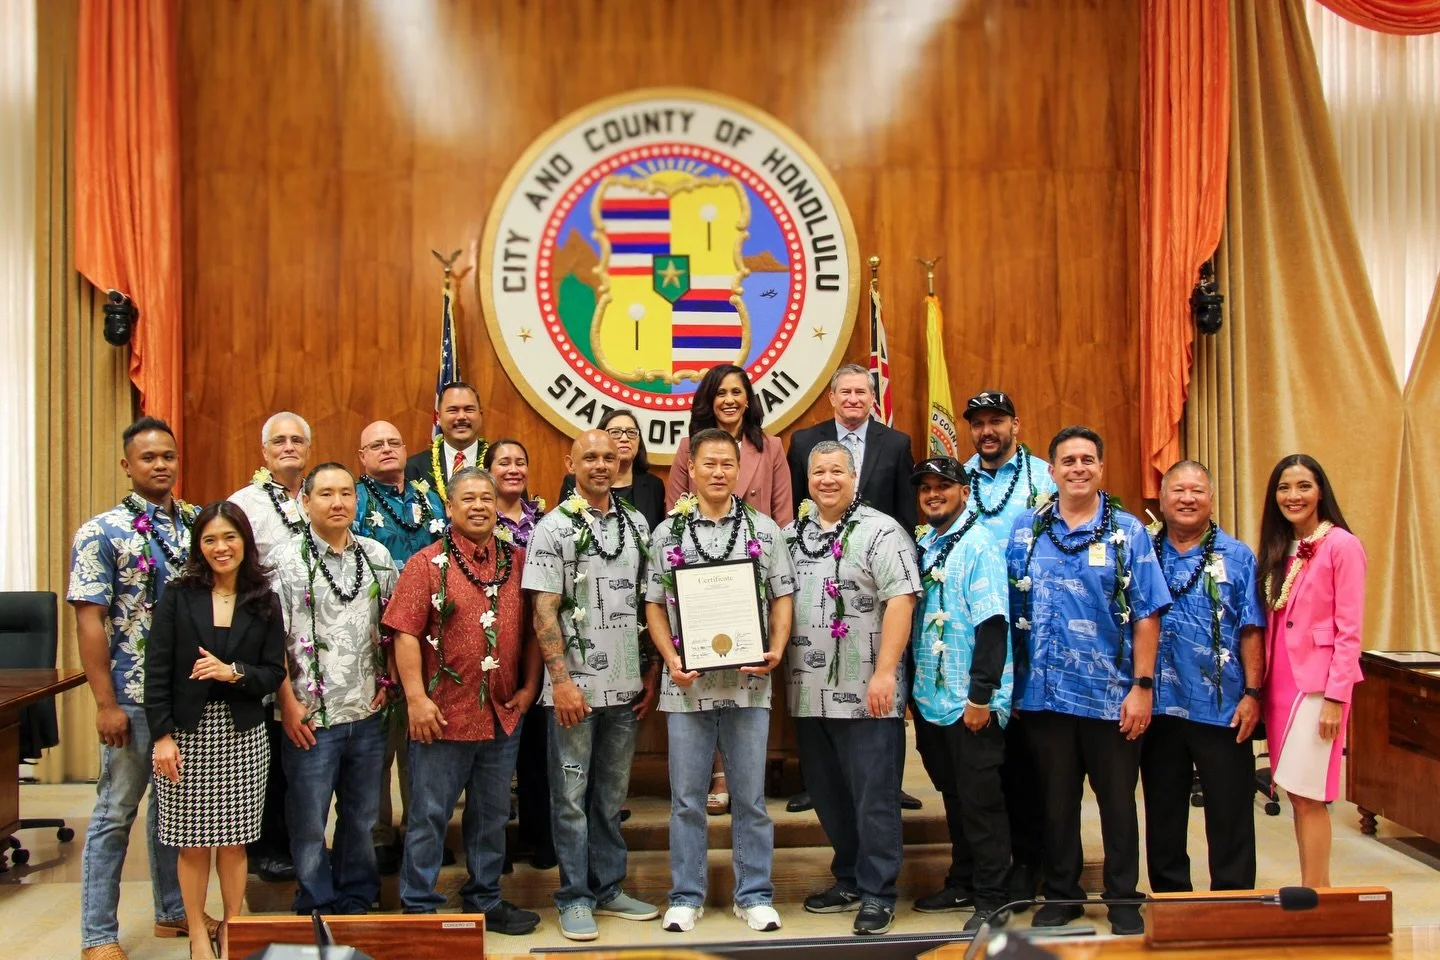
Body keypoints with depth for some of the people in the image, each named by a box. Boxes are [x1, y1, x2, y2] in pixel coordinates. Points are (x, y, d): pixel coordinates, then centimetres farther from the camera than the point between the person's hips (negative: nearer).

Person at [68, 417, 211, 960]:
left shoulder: (197, 525, 5)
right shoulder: (102, 533, -8)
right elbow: (89, 622, -11)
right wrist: (106, 704, -14)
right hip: (134, 697, -4)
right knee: (116, 811, 6)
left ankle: (173, 910, 32)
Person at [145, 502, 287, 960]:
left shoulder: (264, 602, 3)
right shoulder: (177, 597, -1)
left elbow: (275, 673, 1)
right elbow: (157, 671, -4)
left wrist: (233, 673, -17)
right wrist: (162, 735, -9)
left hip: (243, 736, 1)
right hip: (187, 733, -1)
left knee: (234, 841, 7)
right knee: (193, 843, 6)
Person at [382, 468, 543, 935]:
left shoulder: (518, 561, 7)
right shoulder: (427, 563, -3)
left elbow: (533, 628, 10)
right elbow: (406, 634, -8)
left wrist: (529, 686, 3)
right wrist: (417, 698, -14)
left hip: (504, 715, 4)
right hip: (443, 715, -4)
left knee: (492, 814, 16)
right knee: (429, 814, 5)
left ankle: (485, 900, 30)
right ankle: (419, 907, 18)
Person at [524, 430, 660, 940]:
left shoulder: (637, 524, 8)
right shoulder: (553, 528, -5)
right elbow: (544, 612, -9)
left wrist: (652, 673, 7)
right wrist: (561, 681, -14)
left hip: (626, 686, 4)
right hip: (574, 687, -4)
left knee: (612, 795, 14)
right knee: (572, 796, 4)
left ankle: (608, 889, 25)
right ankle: (575, 898, 15)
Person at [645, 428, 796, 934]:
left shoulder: (763, 528, 6)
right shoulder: (667, 532, 6)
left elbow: (782, 597, 6)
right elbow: (655, 605, 7)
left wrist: (776, 651, -9)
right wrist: (671, 659, -7)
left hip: (748, 682, 0)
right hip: (687, 683, 0)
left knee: (751, 795, 7)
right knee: (686, 796, 7)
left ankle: (754, 894, 19)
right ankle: (686, 896, 19)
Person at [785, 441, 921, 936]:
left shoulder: (881, 532, -7)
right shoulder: (790, 536, 13)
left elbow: (900, 601, -14)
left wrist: (884, 673, -20)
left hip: (867, 694, -6)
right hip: (808, 693, 7)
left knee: (874, 798, 1)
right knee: (827, 796, 16)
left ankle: (877, 893, 12)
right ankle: (848, 880, 31)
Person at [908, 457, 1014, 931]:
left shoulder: (978, 545, -11)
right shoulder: (924, 545, 11)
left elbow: (992, 624, -17)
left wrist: (981, 695, -20)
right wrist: (915, 685, 15)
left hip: (971, 700, -7)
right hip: (934, 697, 7)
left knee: (980, 800, 1)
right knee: (954, 794, 16)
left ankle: (991, 898, 12)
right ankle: (961, 882, 29)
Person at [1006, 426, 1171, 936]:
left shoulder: (1128, 532, -1)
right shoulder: (1024, 530, 4)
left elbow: (1146, 614, -3)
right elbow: (1008, 609, 7)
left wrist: (1143, 686, -9)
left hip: (1111, 694, -1)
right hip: (1044, 690, 2)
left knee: (1117, 799, 9)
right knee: (1056, 798, 13)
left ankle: (1123, 900, 23)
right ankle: (1060, 894, 27)